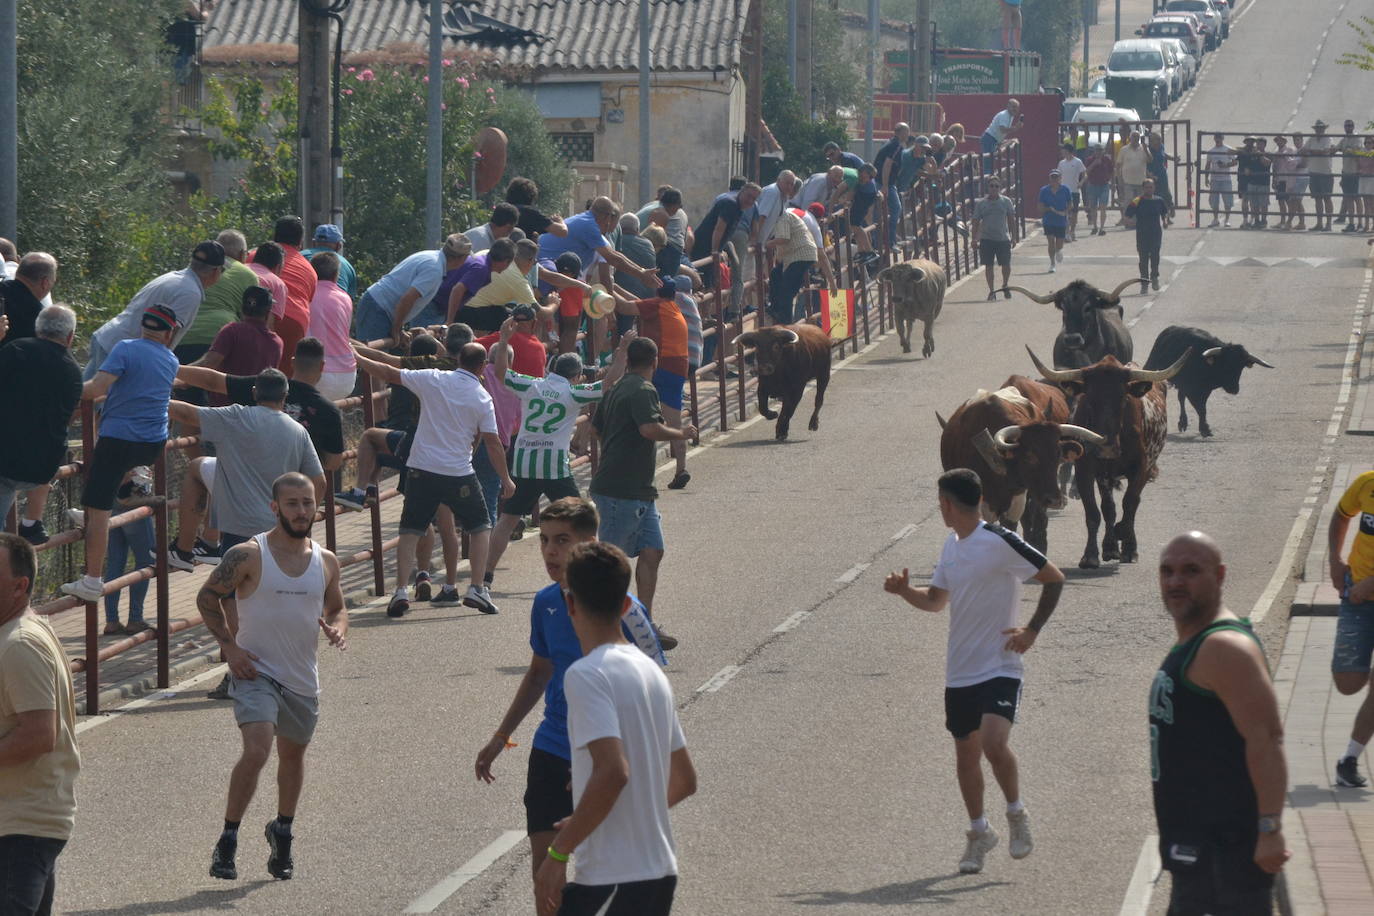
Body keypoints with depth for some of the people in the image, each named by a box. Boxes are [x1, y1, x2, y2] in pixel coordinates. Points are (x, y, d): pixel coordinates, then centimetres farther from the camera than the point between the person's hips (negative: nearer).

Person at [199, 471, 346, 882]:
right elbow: (208, 597, -1)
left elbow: (337, 608, 17)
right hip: (256, 671, -5)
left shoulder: (326, 562, 3)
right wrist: (228, 645, -10)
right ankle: (227, 841, -10)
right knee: (256, 752, -22)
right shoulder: (249, 555, -11)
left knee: (293, 755, 20)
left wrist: (338, 629, -6)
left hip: (302, 679, 5)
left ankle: (282, 831, 43)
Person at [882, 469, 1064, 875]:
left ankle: (1017, 813, 2)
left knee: (993, 743, -22)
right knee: (966, 754, 11)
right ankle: (979, 833, 27)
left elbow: (1054, 579, -8)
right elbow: (936, 600, 24)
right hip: (960, 672, 8)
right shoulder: (952, 546, 11)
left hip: (1000, 668, -8)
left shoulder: (999, 542, -13)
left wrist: (1031, 631, -14)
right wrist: (905, 591, 4)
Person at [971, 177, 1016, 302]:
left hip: (1003, 238, 0)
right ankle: (991, 291, 12)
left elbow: (1010, 219, 10)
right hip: (986, 239, 0)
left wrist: (1011, 235, 7)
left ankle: (1005, 286, 28)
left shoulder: (1006, 201, 2)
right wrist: (974, 239, -2)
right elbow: (976, 222, 4)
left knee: (1006, 264, 2)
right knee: (988, 265, 1)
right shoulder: (981, 203, 1)